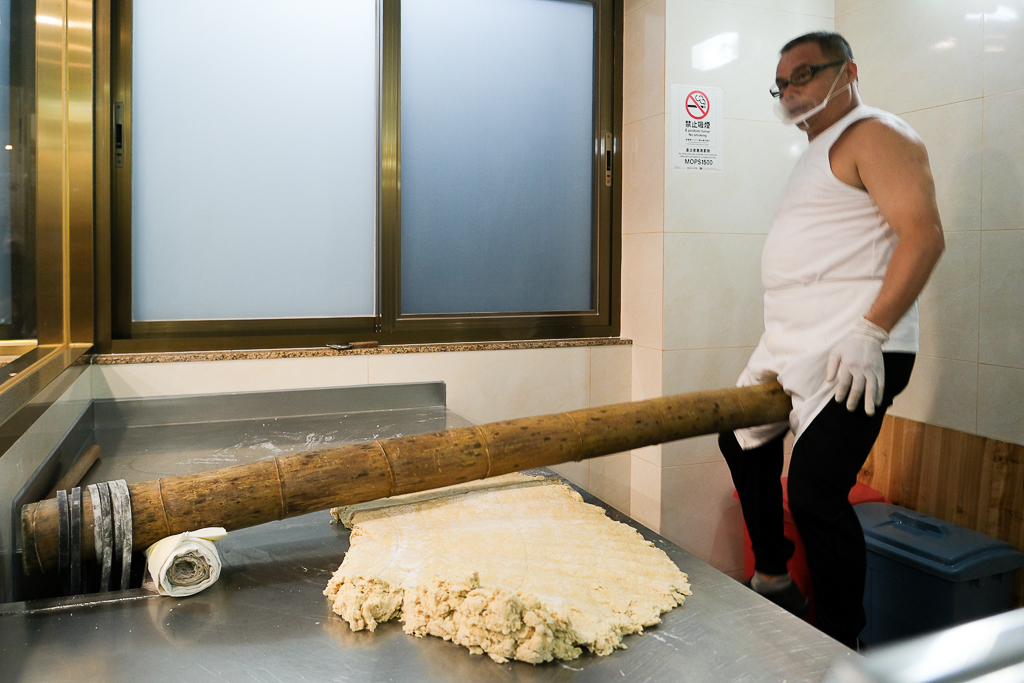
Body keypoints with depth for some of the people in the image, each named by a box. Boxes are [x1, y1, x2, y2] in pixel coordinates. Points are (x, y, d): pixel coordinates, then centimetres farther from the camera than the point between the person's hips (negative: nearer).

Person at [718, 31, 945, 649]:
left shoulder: (876, 135, -7)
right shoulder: (818, 152, 22)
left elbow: (924, 234, -19)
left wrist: (870, 331, -26)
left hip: (855, 352, -10)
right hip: (790, 344, 11)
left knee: (816, 491, -14)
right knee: (743, 442, 19)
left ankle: (844, 648, 3)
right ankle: (773, 582, 35)